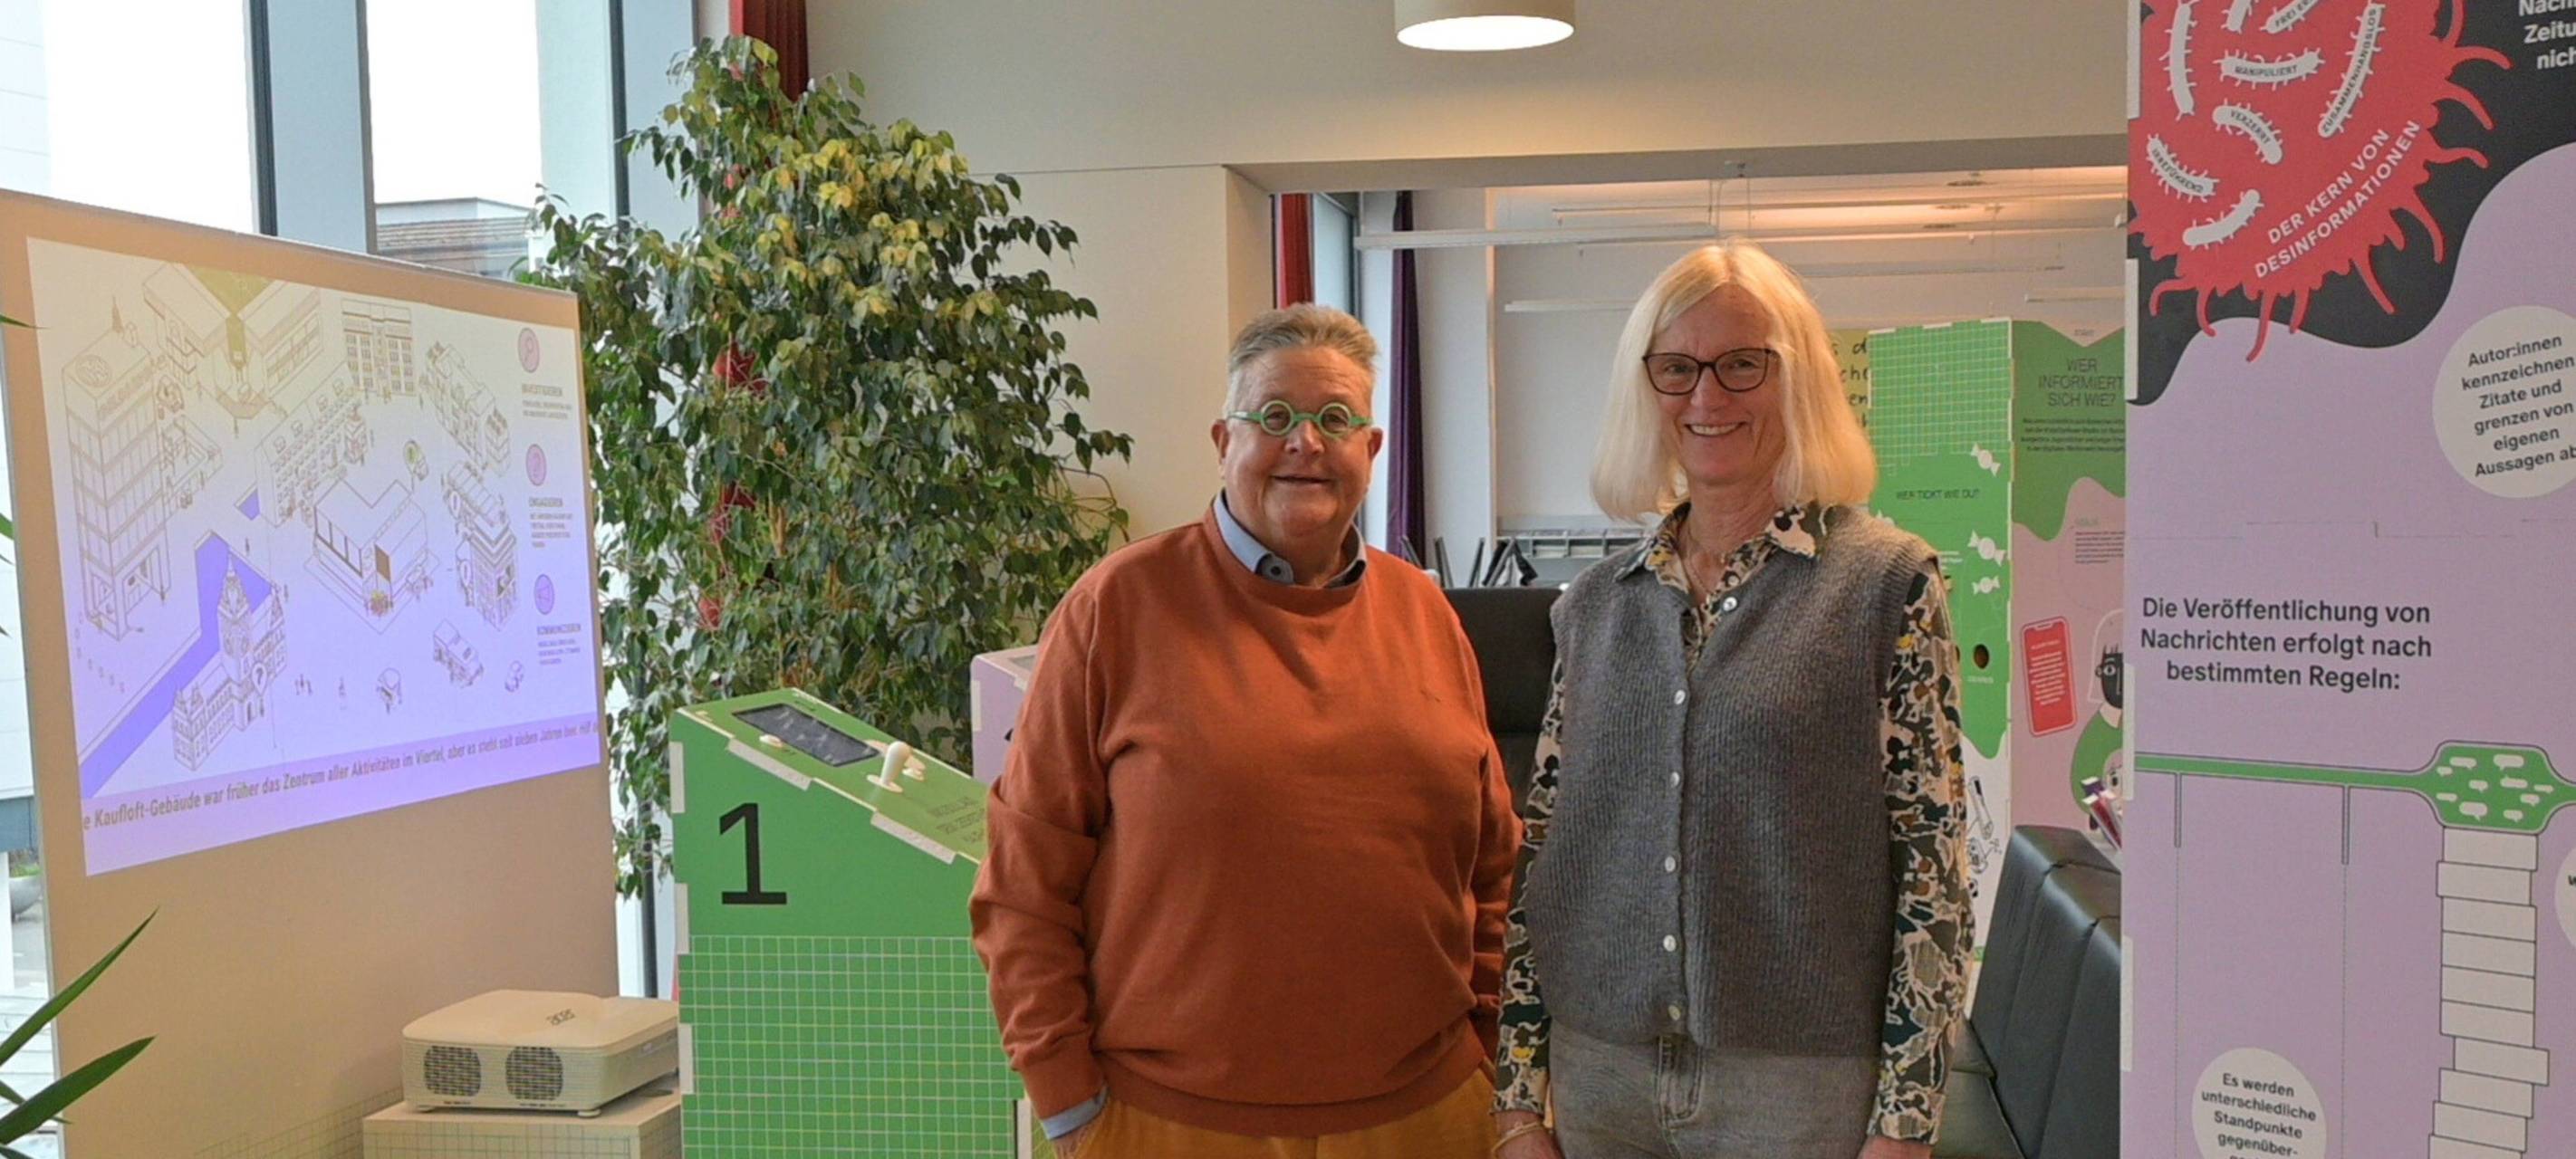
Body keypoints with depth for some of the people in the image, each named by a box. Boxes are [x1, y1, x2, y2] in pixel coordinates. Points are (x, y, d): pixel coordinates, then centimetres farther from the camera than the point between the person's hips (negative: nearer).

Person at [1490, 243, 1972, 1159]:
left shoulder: (1888, 583, -5)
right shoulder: (1597, 602, 6)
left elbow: (1931, 866, -7)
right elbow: (1539, 853, 6)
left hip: (1799, 1083, -3)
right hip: (1599, 1076, 3)